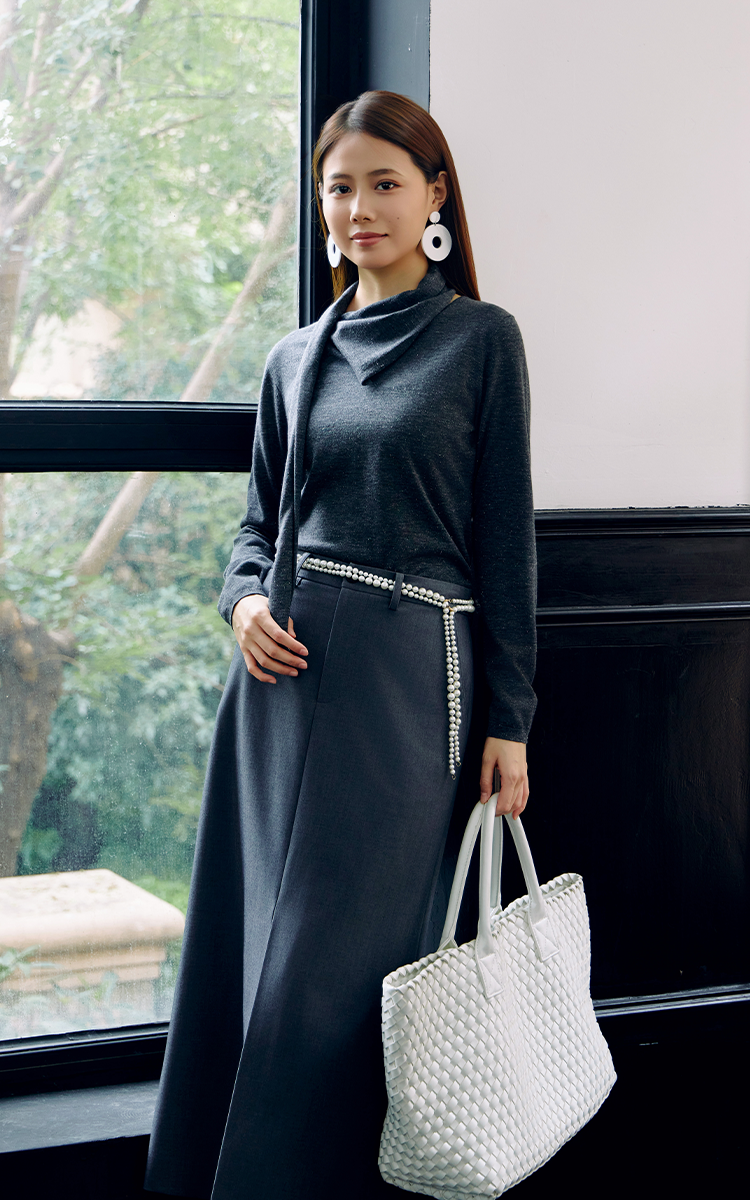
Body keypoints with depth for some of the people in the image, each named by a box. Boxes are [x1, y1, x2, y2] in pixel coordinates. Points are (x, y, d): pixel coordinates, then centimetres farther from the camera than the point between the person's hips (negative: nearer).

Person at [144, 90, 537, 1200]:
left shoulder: (480, 340, 1)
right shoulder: (297, 358, 13)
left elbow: (504, 535, -1)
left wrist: (508, 721, -3)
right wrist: (246, 601, -3)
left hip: (401, 681, -4)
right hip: (284, 668, 5)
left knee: (328, 962, -5)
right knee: (248, 938, 7)